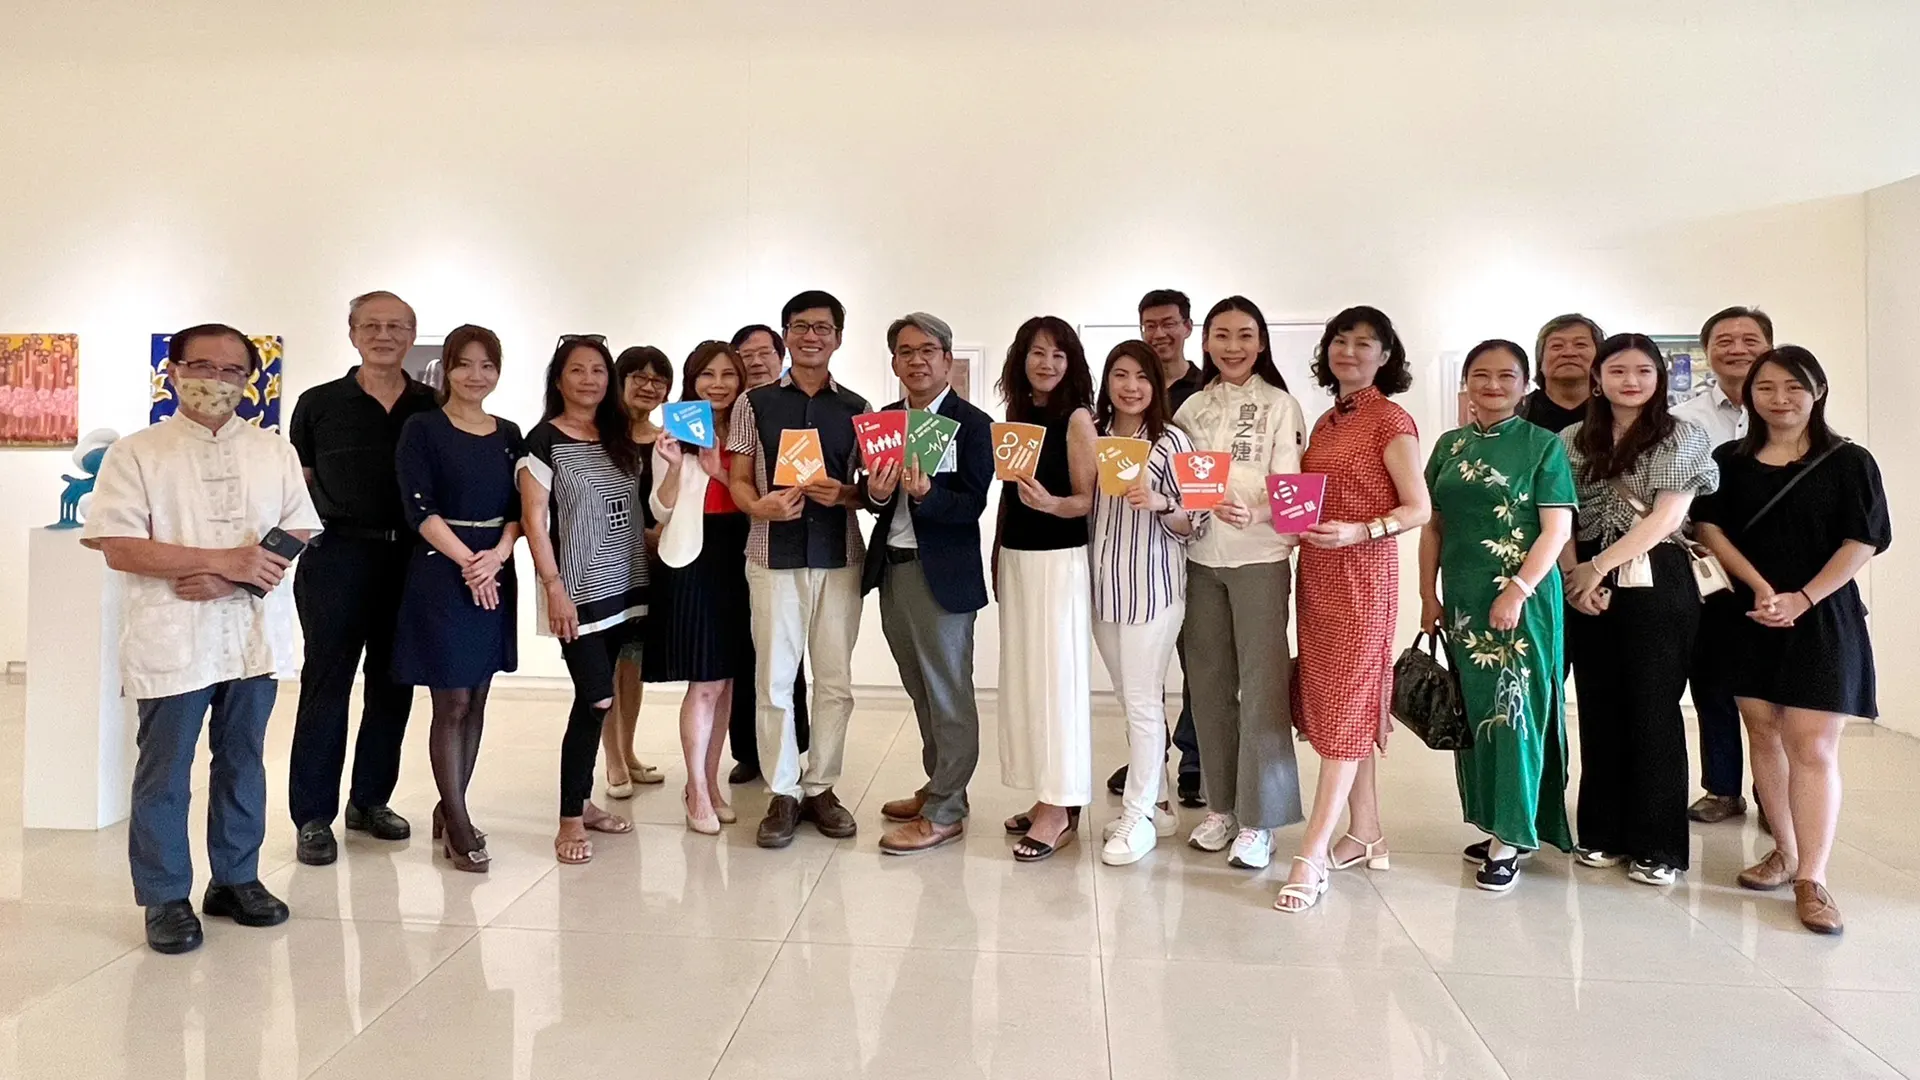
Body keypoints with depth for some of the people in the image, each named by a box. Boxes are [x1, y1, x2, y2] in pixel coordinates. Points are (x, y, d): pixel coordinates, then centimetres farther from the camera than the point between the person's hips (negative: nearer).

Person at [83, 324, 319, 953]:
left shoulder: (275, 452, 9)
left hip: (255, 634, 3)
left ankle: (236, 881, 26)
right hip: (173, 639, -3)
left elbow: (299, 536, 4)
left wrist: (231, 582, -11)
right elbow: (119, 548, -10)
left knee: (243, 761, 13)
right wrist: (222, 559, -18)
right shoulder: (137, 454, -1)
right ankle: (166, 899, 17)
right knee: (164, 773, 5)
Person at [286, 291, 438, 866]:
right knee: (326, 683, 0)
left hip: (408, 556, 2)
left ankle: (370, 800, 24)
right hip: (338, 554, -2)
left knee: (393, 683, 10)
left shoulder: (431, 406, 7)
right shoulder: (320, 404, 4)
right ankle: (314, 816, 8)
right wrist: (305, 535, -3)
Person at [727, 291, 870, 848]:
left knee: (835, 681, 7)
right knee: (774, 680, 1)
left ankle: (821, 787, 21)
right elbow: (739, 480, 4)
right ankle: (783, 794, 14)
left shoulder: (855, 409, 8)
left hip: (839, 557, 2)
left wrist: (844, 494, -12)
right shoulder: (754, 403, 4)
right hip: (774, 556, -1)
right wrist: (760, 506, -17)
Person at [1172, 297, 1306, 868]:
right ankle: (1220, 804, 19)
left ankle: (1258, 816, 5)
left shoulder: (1280, 406, -1)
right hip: (1201, 557, 4)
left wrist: (1250, 510, -27)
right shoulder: (1193, 408, 11)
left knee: (1261, 684, -3)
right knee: (1209, 682, 8)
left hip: (1259, 558, -4)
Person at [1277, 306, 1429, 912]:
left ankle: (1311, 856, -7)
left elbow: (1419, 509, -9)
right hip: (1317, 574, 8)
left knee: (1346, 710, -6)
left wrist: (1360, 532, -23)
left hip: (1362, 577, -7)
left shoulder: (1390, 420, -7)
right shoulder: (1326, 422, 14)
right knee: (1338, 705, 10)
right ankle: (1365, 836, 20)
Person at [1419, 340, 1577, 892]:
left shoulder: (1543, 445, -2)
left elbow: (1558, 530, -7)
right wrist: (1428, 595, 7)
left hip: (1522, 597, -5)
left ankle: (1510, 839, 6)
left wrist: (1518, 591, -16)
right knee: (1473, 708, 9)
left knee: (1513, 709, -3)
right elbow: (1433, 526, 12)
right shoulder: (1450, 446, 11)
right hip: (1462, 599, 5)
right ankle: (1497, 822, 22)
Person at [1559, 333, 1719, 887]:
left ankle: (1658, 845, 9)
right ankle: (1605, 832, 20)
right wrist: (1574, 575, -10)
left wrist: (1598, 566, -12)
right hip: (1586, 587, 4)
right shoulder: (1571, 440, 8)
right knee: (1598, 710, 8)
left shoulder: (1682, 437, -1)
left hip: (1655, 585, -3)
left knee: (1652, 711, 0)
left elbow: (1666, 517, -10)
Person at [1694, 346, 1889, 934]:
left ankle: (1811, 879, -6)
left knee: (1811, 746, -7)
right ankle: (1784, 851, 20)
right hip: (1750, 618, 3)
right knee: (1763, 734, 7)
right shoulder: (1729, 460, 7)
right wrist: (1761, 588, -11)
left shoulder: (1848, 462, -1)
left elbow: (1862, 542, -5)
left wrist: (1801, 599, -14)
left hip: (1822, 618, -3)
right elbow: (1711, 527, 1)